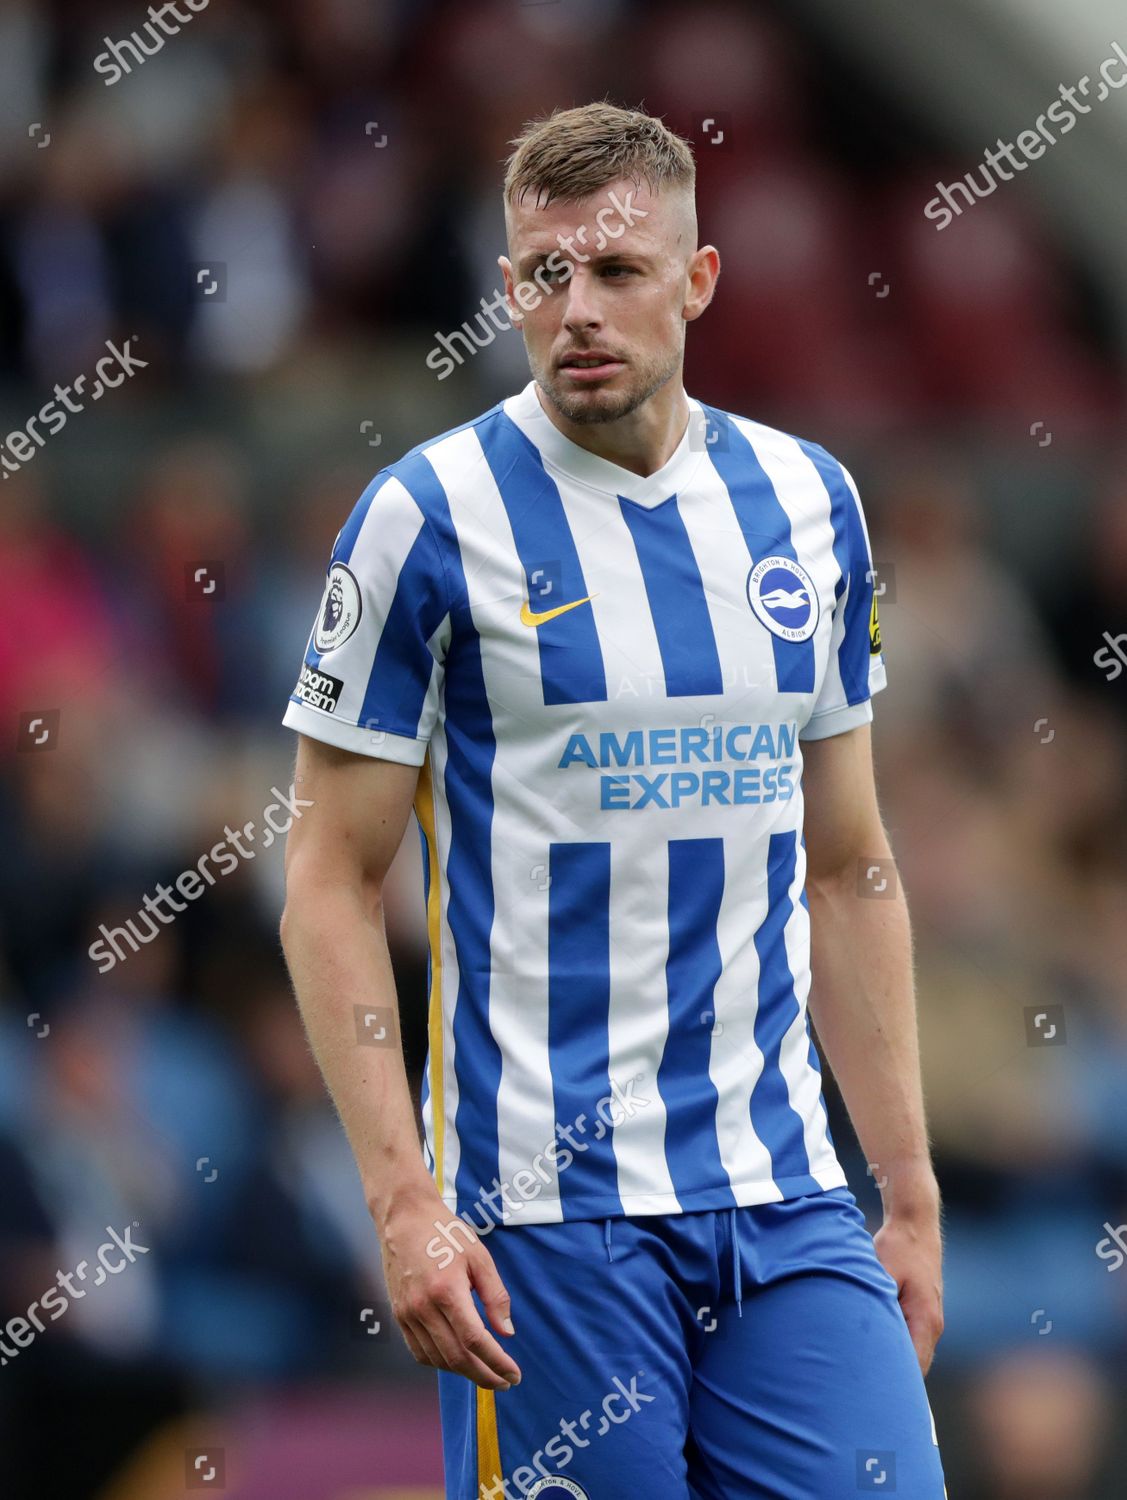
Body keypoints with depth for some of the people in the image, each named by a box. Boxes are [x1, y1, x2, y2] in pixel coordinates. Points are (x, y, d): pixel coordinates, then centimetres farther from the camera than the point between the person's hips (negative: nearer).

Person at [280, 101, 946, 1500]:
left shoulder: (809, 501, 10)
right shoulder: (428, 517, -5)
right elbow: (331, 883, -5)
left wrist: (910, 1193, 13)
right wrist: (403, 1199, -14)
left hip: (788, 1199, 4)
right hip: (548, 1209, -4)